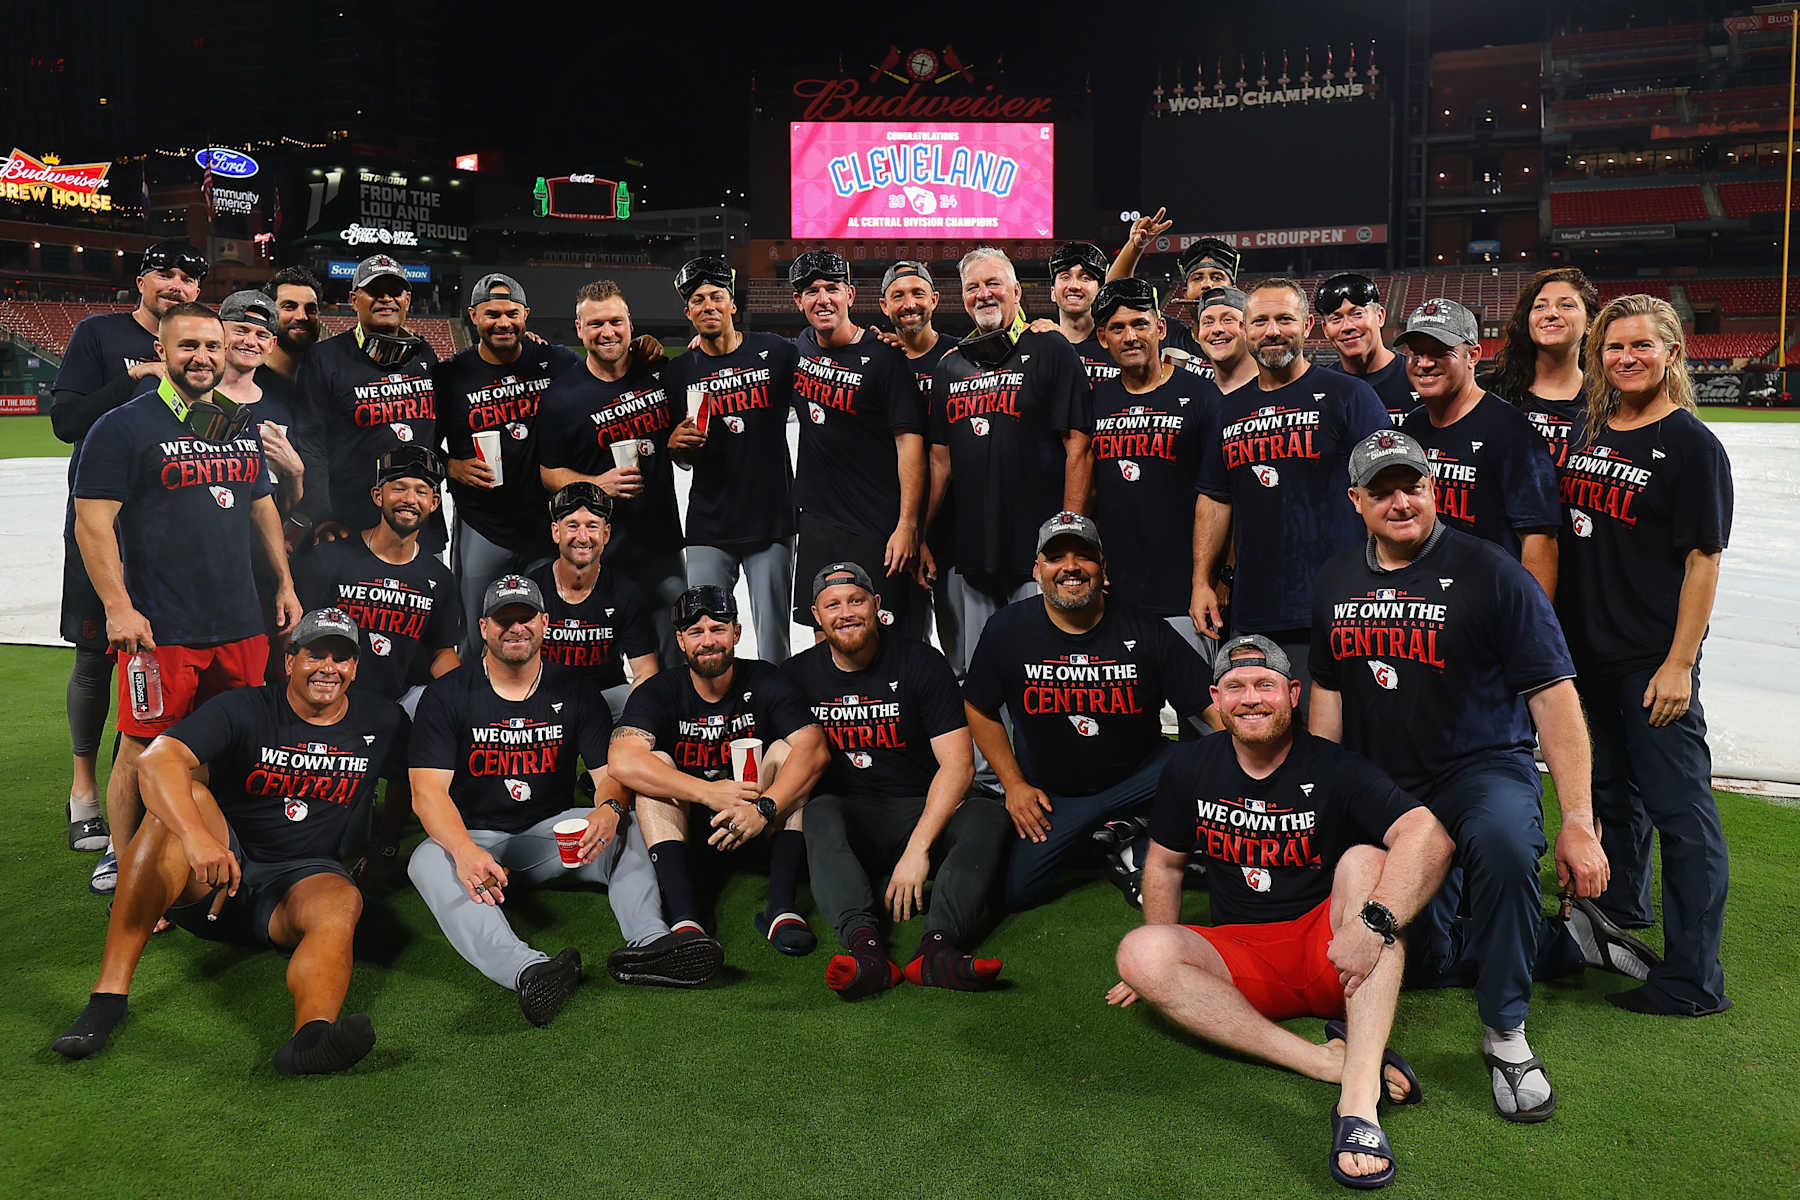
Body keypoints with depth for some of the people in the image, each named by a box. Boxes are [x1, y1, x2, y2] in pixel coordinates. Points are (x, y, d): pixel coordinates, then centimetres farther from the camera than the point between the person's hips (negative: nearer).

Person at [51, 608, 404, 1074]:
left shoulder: (381, 723, 4)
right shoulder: (244, 710, -7)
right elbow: (157, 760, -25)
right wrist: (198, 838, -41)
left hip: (304, 877, 1)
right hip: (211, 879, -1)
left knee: (343, 901, -33)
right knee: (186, 796, -30)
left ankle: (312, 1034, -64)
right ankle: (108, 994, -33)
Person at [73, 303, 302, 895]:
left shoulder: (242, 427, 15)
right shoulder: (124, 427, -4)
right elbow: (94, 522, -8)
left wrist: (284, 584, 18)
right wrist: (118, 607, -15)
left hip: (241, 622, 6)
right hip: (160, 627, -5)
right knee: (144, 746, 0)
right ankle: (122, 863, 16)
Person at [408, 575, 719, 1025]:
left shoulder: (575, 691, 3)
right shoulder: (446, 696, -3)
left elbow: (611, 773, -3)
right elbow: (427, 791, -13)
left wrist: (610, 810, -30)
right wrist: (465, 852, -34)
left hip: (551, 832, 2)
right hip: (472, 837, -2)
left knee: (630, 829, -22)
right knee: (428, 863, -34)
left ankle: (646, 940, -45)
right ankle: (527, 969, -56)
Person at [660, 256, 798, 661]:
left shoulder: (776, 352, 0)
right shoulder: (679, 371, 7)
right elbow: (684, 459, 12)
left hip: (772, 518, -1)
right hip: (708, 525, 2)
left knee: (773, 639, 5)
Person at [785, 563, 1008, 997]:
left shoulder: (919, 662, -2)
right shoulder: (799, 675, 5)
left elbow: (958, 764, -10)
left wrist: (917, 848, -21)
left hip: (923, 813, 0)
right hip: (848, 819, 0)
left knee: (987, 816, -28)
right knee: (818, 814, -32)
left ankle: (936, 948, -49)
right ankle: (865, 946, -52)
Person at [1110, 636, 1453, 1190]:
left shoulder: (1335, 770, -9)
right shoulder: (1189, 769, 4)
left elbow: (1430, 837, -25)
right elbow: (1165, 862, 16)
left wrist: (1373, 922, -39)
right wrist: (1162, 963, 9)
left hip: (1332, 961, -2)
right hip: (1240, 961, 3)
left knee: (1365, 858, -29)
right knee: (1140, 952, -24)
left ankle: (1361, 1092, -43)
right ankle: (1328, 1061, -31)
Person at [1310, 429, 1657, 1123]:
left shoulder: (1491, 574, -11)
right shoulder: (1335, 583, 6)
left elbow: (1553, 696, -14)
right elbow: (1327, 693, 14)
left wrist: (1577, 823, -20)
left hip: (1484, 768, -5)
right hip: (1383, 789, 6)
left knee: (1502, 843, -39)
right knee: (1421, 961, 6)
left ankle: (1506, 1033, -18)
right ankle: (1570, 941, 26)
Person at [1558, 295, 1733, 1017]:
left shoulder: (1691, 445, -8)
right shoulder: (1588, 435, 10)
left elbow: (1703, 560, -12)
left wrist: (1679, 663, -17)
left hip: (1654, 661, -7)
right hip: (1587, 652, 7)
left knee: (1679, 810, -2)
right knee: (1610, 794, 22)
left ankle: (1693, 980, 6)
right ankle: (1618, 919, 43)